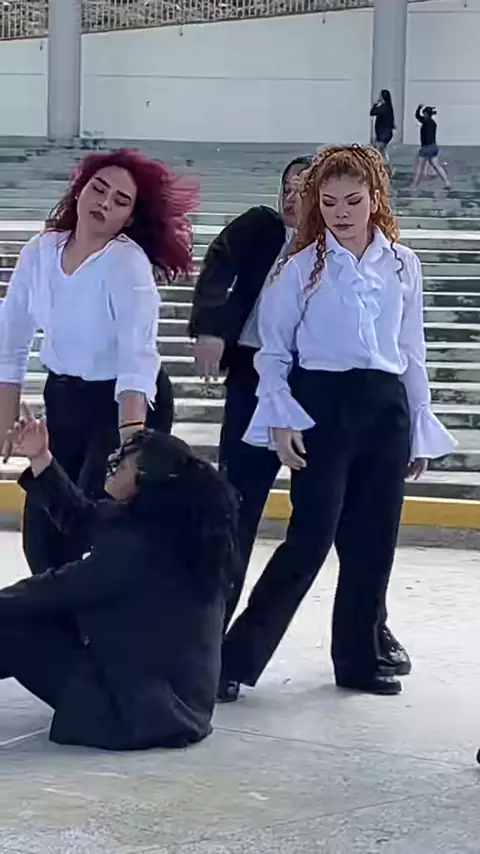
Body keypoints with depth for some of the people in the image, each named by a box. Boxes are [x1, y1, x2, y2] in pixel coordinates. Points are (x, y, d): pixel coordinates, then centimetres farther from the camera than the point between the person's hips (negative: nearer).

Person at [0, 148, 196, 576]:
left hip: (126, 403, -5)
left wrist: (131, 442, -45)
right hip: (63, 397, 6)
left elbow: (137, 357, -34)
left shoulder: (128, 264, -22)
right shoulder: (39, 253, -6)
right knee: (42, 532, 7)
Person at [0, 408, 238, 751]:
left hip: (143, 707, -10)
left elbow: (63, 587, -13)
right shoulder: (161, 524, 4)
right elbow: (81, 516, 18)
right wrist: (40, 458, 16)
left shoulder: (140, 545, -24)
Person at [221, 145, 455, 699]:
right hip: (322, 405, -4)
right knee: (311, 537, -10)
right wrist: (280, 420, -8)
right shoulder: (303, 266, 0)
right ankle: (239, 655, -4)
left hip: (386, 408, 4)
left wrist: (420, 431, 13)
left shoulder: (402, 266, 8)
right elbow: (273, 350, 2)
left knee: (373, 541, 7)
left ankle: (359, 657, 21)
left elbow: (411, 351, 13)